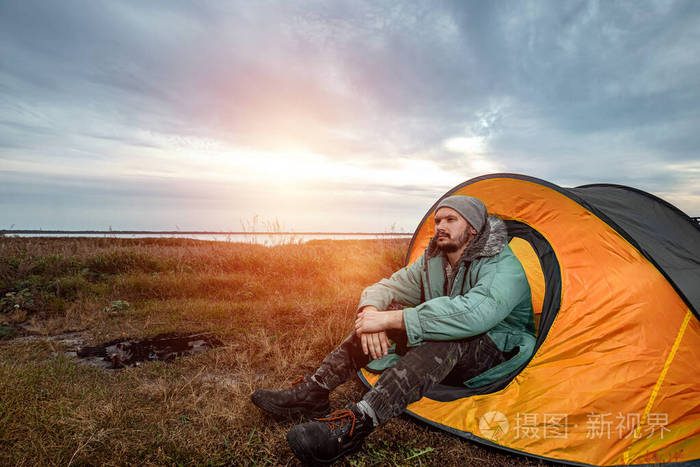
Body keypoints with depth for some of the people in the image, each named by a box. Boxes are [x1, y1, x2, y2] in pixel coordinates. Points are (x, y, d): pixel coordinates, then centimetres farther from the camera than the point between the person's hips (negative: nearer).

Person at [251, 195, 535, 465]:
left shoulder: (503, 266, -21)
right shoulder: (432, 261, 2)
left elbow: (475, 313, -41)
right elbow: (385, 287, 0)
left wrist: (390, 319, -42)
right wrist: (372, 311, -27)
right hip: (443, 358, 6)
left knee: (447, 336, -40)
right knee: (373, 319, -12)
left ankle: (357, 423, -48)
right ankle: (313, 392, -14)